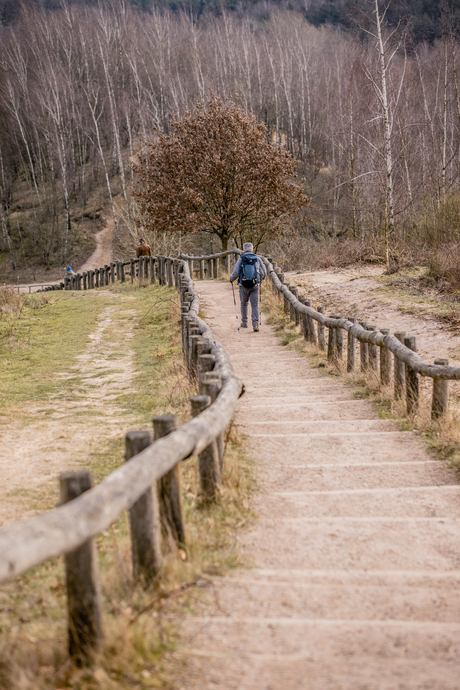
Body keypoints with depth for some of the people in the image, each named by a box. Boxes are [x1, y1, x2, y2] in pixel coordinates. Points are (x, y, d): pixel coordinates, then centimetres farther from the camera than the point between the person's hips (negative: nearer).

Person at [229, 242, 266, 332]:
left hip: (244, 286, 0)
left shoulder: (241, 259, -4)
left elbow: (235, 273, -9)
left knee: (244, 303, 19)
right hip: (255, 285, 0)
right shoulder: (257, 259, 1)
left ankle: (244, 323, 27)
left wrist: (231, 279, 12)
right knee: (255, 305, 2)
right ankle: (255, 324, -10)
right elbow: (264, 273, 6)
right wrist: (261, 279, 27)